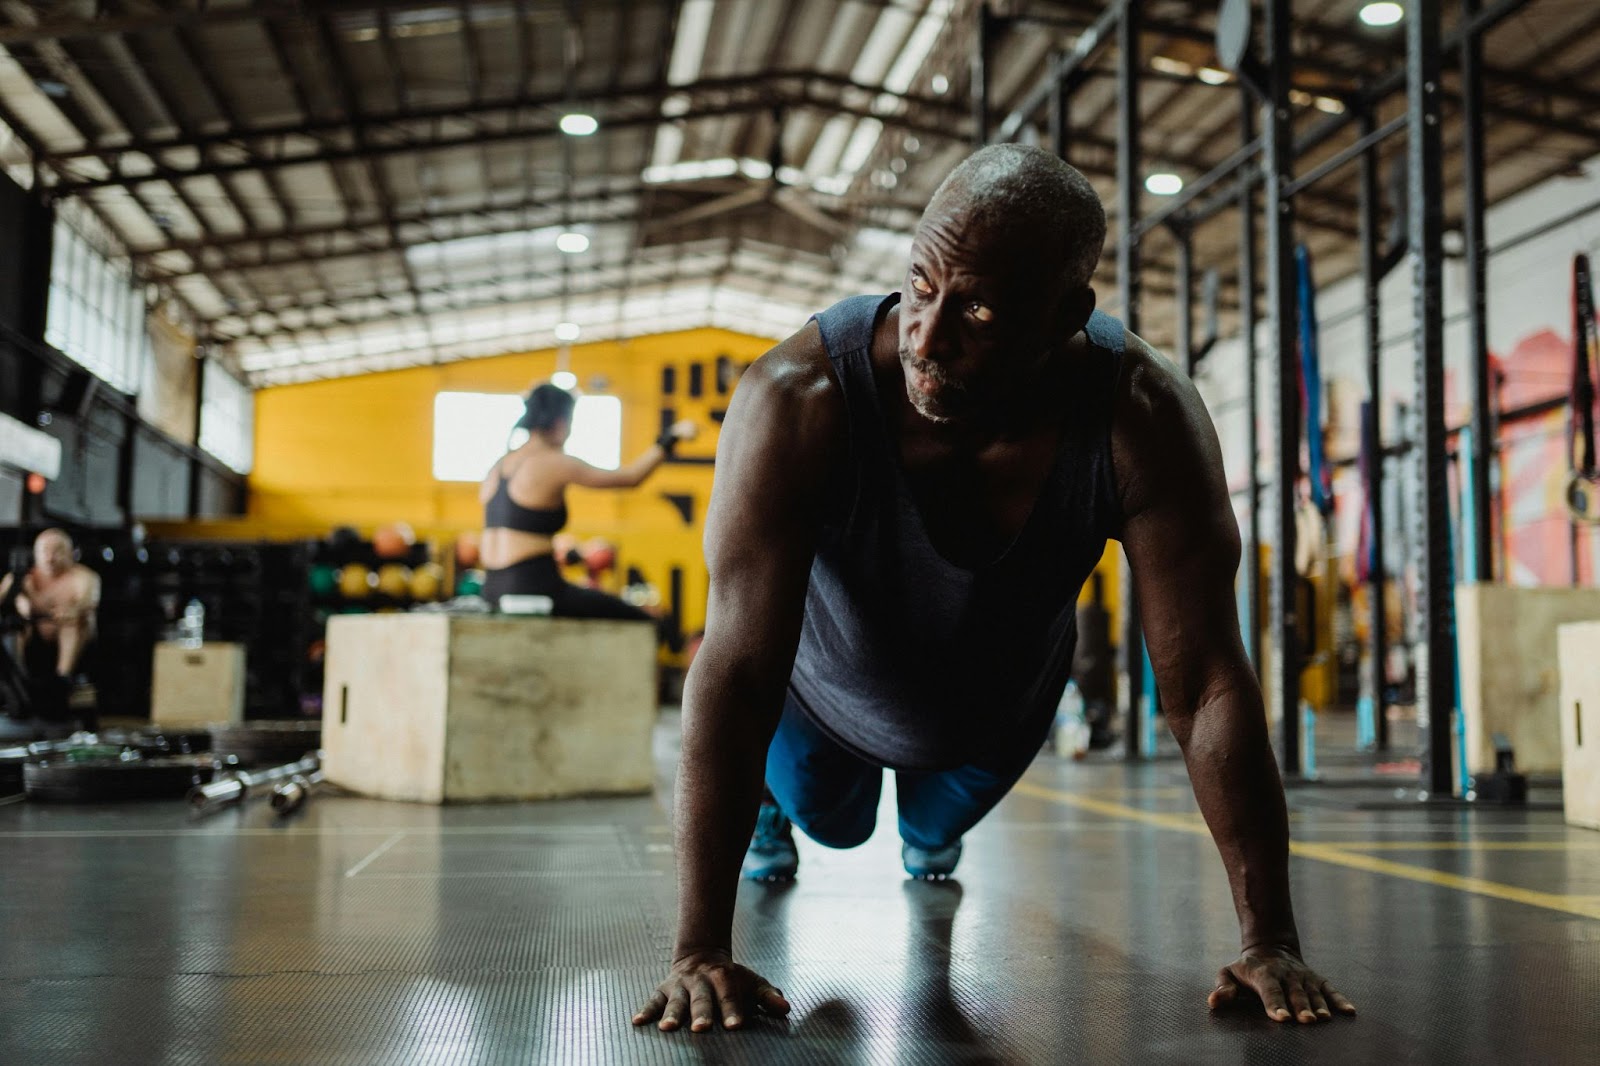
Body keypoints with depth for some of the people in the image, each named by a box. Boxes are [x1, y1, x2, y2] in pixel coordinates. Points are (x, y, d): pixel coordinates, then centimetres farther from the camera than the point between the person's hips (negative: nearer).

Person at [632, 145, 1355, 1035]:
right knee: (832, 824, 27)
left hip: (1002, 711, 2)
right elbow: (736, 674, -42)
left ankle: (933, 836, 70)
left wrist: (1271, 941, -32)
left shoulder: (1146, 418, -38)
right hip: (829, 700, -1)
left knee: (937, 829, 30)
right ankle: (768, 811, 65)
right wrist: (702, 951, -43)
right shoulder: (799, 398, -42)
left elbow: (1209, 684, -33)